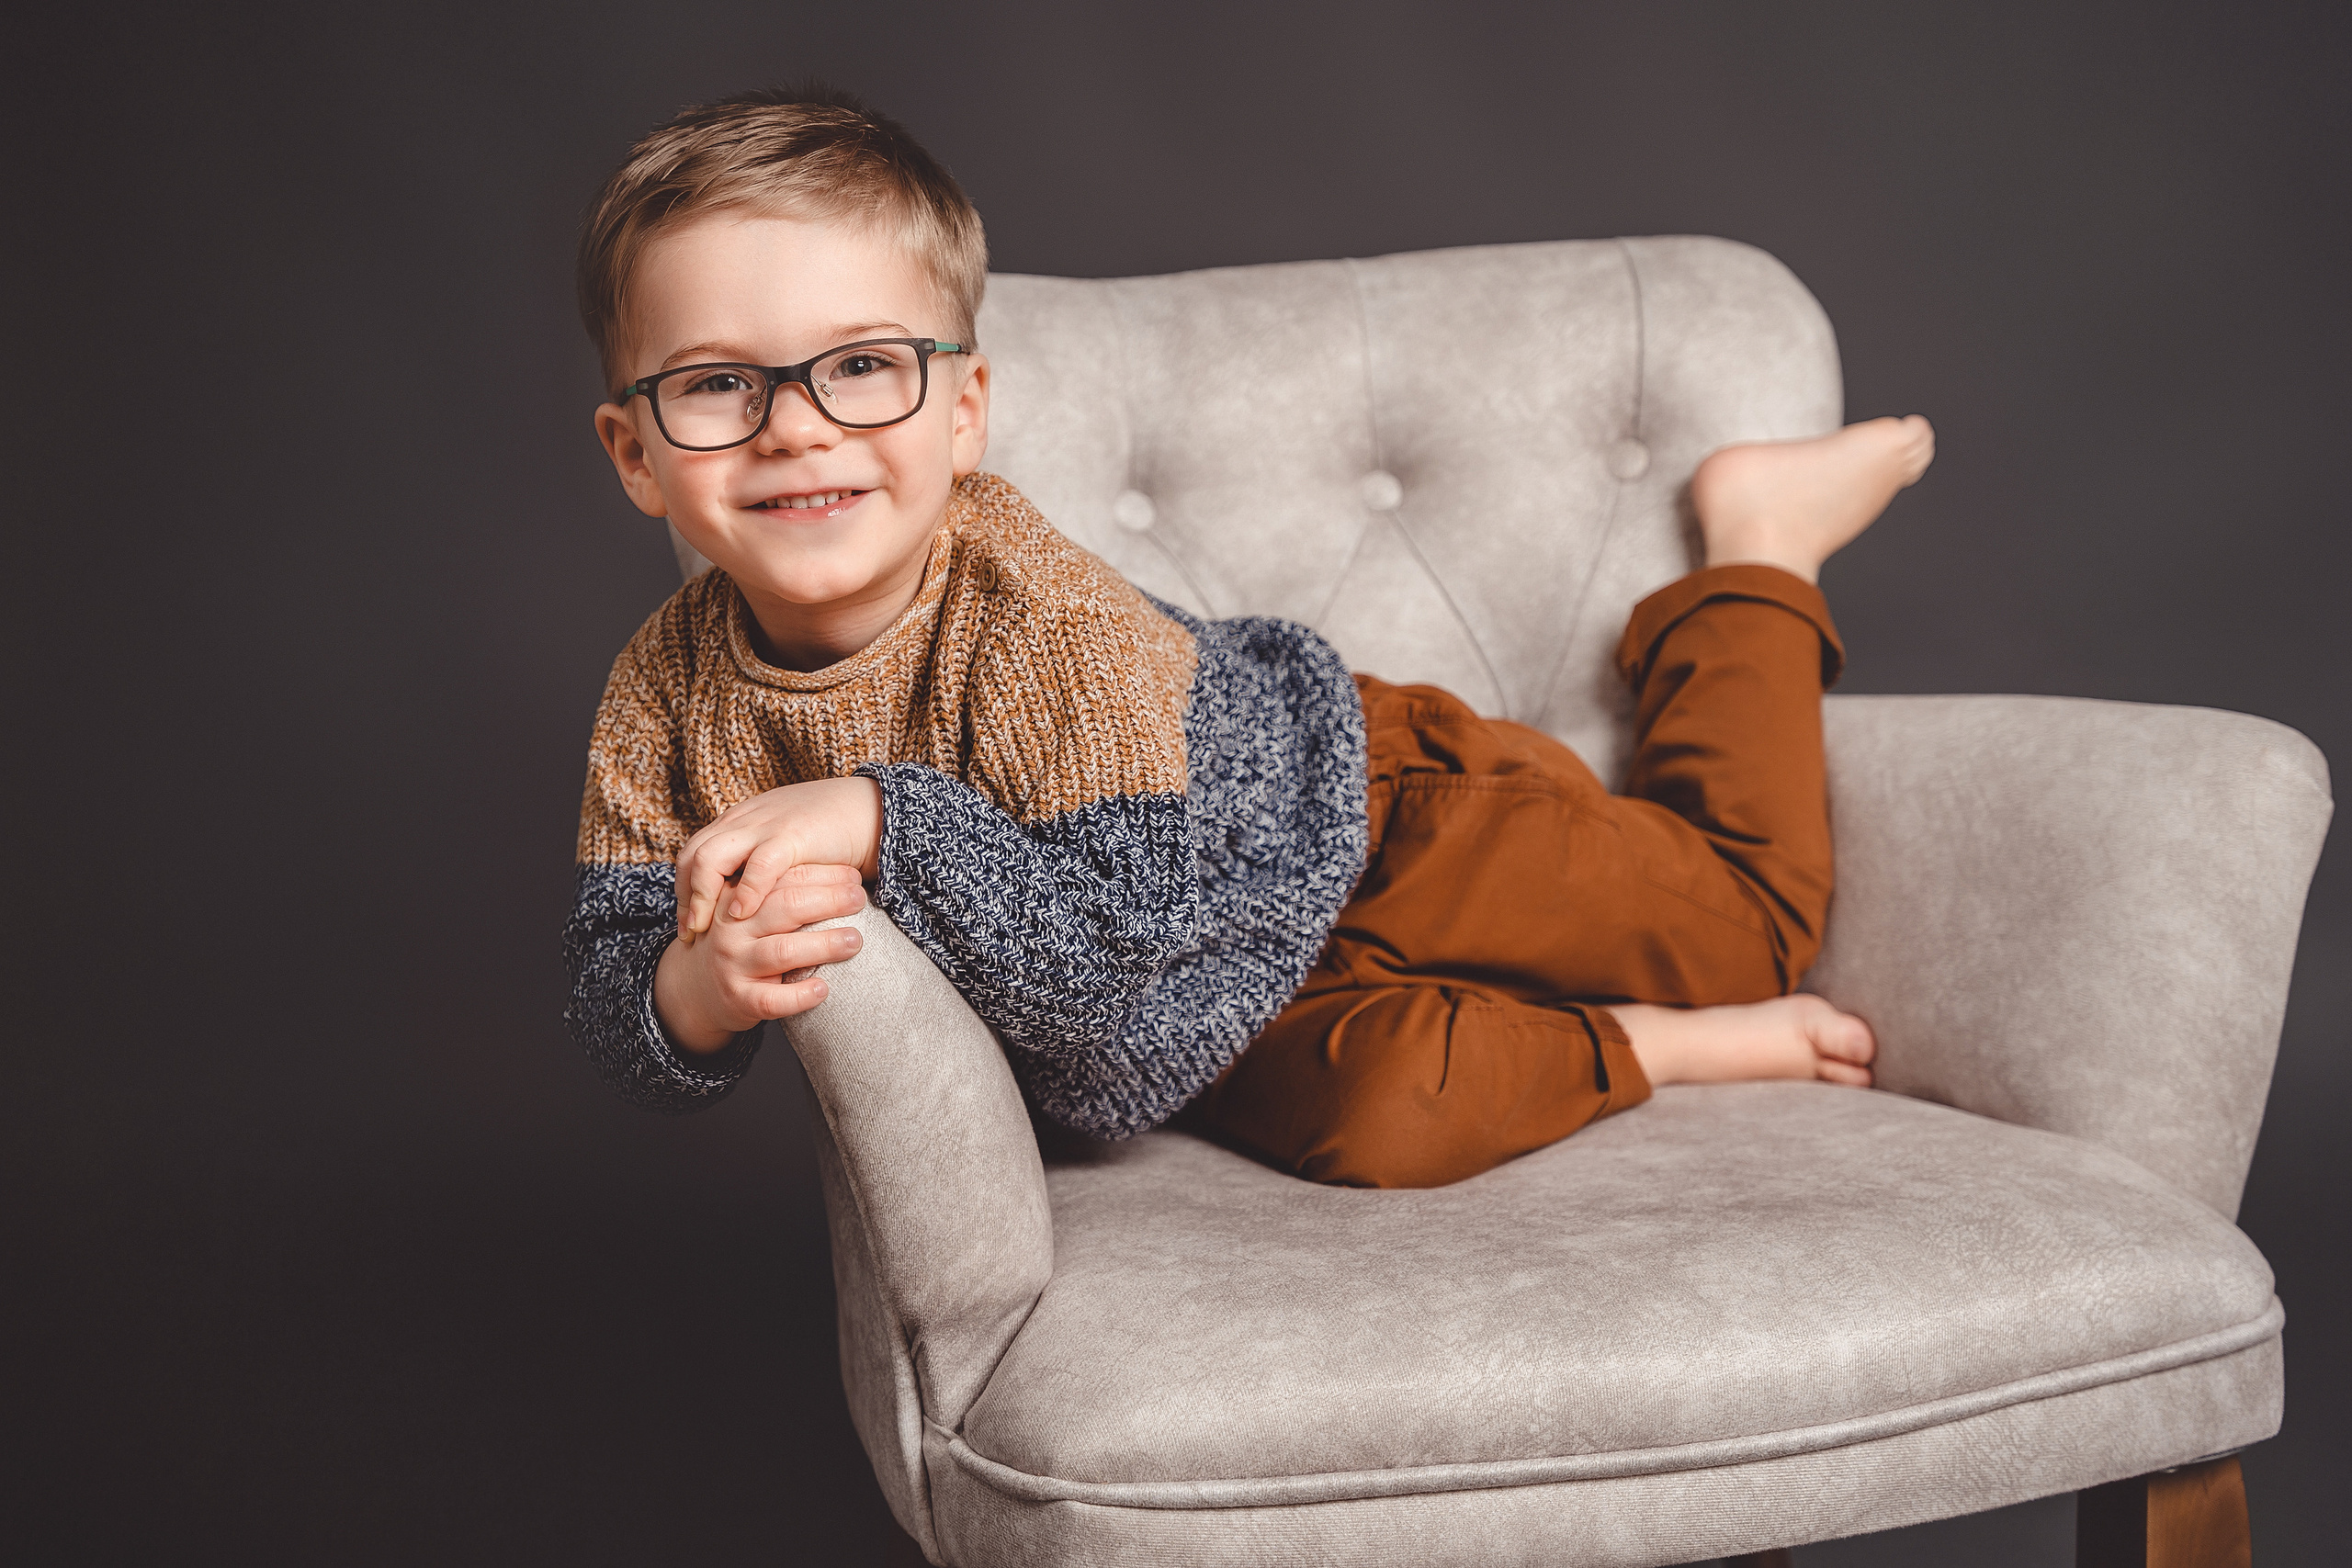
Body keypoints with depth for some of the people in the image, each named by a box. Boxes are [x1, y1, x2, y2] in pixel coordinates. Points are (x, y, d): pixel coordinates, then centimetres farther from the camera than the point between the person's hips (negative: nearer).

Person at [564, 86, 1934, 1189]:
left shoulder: (1046, 617, -37)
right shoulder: (670, 695, -20)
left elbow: (1125, 933, -40)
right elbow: (609, 986, -17)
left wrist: (883, 822, -49)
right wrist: (697, 992, -41)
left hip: (1368, 816, -3)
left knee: (1750, 917, 8)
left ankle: (1759, 536, 30)